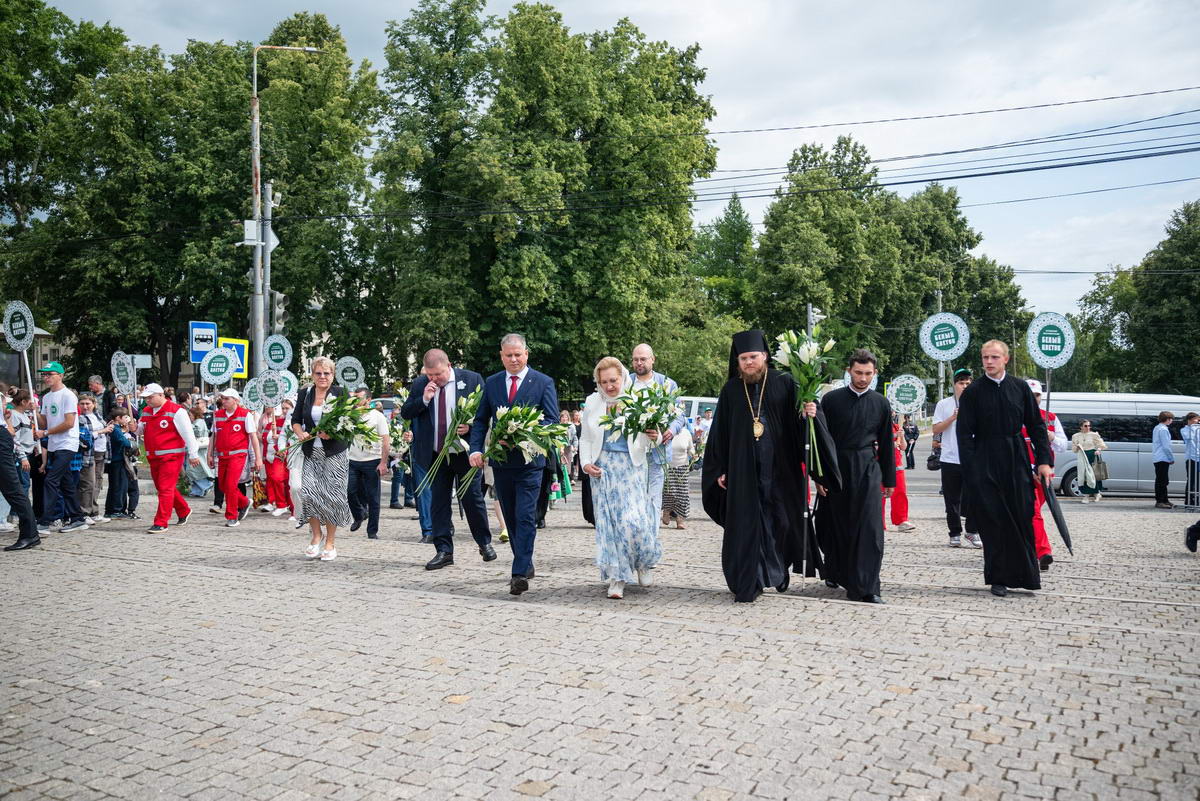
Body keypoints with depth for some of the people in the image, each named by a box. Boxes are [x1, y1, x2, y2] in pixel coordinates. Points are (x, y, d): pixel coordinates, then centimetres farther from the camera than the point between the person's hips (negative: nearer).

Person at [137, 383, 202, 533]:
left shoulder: (176, 411, -11)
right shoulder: (146, 411, 12)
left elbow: (188, 434, -9)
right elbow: (141, 431, 24)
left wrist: (193, 454, -9)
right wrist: (135, 427, -1)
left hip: (171, 456, -8)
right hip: (153, 457, 8)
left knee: (166, 489, -9)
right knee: (162, 488, 16)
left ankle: (161, 523, -6)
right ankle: (184, 511, 35)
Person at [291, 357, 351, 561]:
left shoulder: (341, 394, 0)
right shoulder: (305, 394, 10)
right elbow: (296, 420, 14)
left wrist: (332, 432, -20)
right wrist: (300, 433, -7)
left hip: (335, 452, -3)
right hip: (312, 452, 3)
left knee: (332, 496, -1)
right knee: (307, 492, -10)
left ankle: (330, 542, 12)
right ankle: (316, 536, 11)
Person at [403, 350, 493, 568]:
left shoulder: (472, 379, -4)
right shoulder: (419, 385, 4)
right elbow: (405, 413, 4)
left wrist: (470, 426, -18)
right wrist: (423, 399, -12)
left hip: (465, 451, -3)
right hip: (436, 454, 3)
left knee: (473, 499, 6)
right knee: (438, 503, 5)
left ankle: (484, 543, 24)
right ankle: (443, 551, 12)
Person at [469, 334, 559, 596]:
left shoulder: (544, 383, -1)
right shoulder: (491, 383, 9)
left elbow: (552, 421, -5)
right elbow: (481, 420, 9)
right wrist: (476, 449, -6)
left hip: (529, 459, -4)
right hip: (500, 461, 4)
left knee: (525, 517, -10)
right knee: (511, 518, 13)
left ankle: (520, 574, -10)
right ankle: (525, 565, 27)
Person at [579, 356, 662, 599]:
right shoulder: (592, 403, 6)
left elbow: (645, 439, 1)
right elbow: (585, 438, 13)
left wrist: (653, 436, -21)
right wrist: (586, 462, -1)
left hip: (631, 467, -2)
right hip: (603, 467, 2)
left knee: (634, 519, -9)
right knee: (608, 521, 1)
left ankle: (642, 562, 22)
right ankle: (617, 577, 10)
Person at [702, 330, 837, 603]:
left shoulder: (784, 384, 2)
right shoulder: (731, 390, 6)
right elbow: (720, 433, 8)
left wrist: (810, 412, -25)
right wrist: (720, 470, 5)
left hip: (779, 469, 0)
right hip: (743, 471, 1)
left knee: (781, 521, 4)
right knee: (746, 526, 1)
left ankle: (778, 570, 25)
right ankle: (747, 585, 9)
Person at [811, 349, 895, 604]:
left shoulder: (881, 403, 7)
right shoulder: (831, 399, 0)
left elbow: (886, 444, 11)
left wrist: (889, 479, 12)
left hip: (868, 471, 1)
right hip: (836, 469, 0)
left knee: (869, 528, -8)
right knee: (835, 525, 10)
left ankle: (865, 587, -5)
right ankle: (835, 572, 32)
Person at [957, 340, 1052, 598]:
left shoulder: (1020, 388, 5)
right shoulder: (973, 392, -1)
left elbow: (1036, 426, 8)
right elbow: (964, 433, -3)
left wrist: (1043, 461, 0)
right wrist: (971, 471, -10)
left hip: (1017, 462, 2)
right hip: (986, 466, -2)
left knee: (1022, 518, 4)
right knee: (993, 522, 1)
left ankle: (1024, 574, 17)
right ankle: (999, 579, 11)